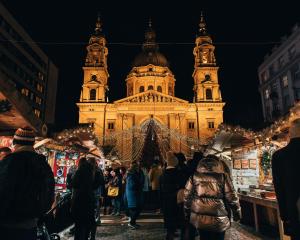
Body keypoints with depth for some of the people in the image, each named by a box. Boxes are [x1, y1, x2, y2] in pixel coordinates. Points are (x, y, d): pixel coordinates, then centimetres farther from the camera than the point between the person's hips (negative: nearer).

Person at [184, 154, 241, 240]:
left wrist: (187, 214, 15)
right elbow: (232, 197, -4)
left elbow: (187, 196, 4)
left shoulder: (194, 176, 1)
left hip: (199, 219, 2)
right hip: (218, 220, -2)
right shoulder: (223, 176, -6)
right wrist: (237, 214, 10)